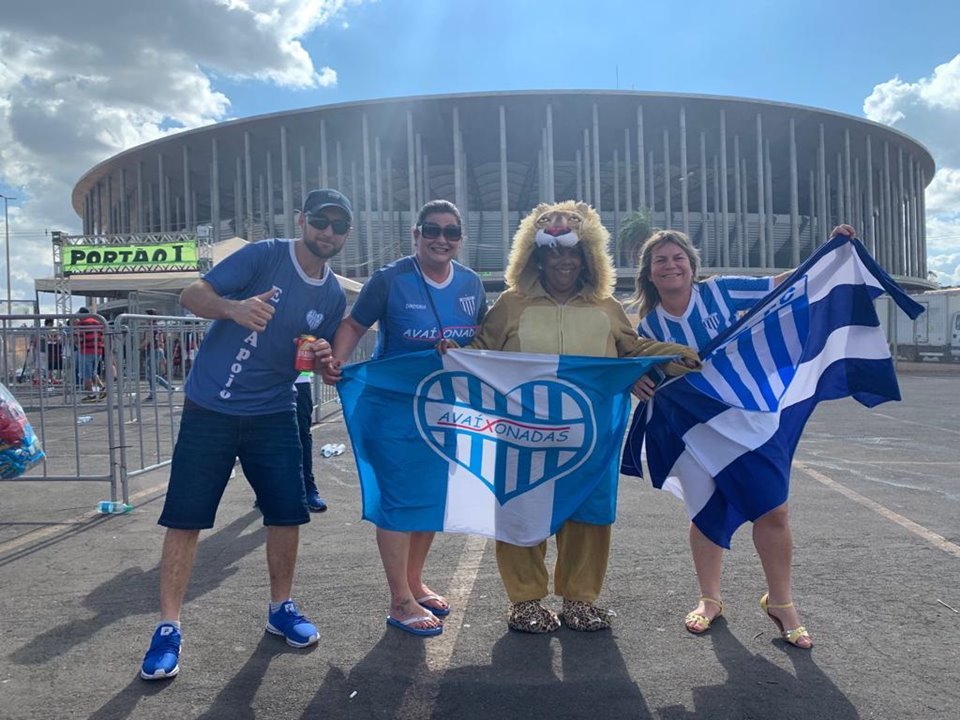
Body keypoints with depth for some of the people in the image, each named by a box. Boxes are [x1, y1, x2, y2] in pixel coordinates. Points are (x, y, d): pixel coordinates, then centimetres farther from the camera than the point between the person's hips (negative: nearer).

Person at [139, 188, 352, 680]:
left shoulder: (333, 296, 5)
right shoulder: (263, 256, -10)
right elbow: (192, 295, -15)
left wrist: (322, 359, -10)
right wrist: (234, 308, -36)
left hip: (273, 416, 4)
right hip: (209, 411, -4)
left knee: (287, 513, 4)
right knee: (184, 518, -1)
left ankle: (281, 608, 25)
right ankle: (168, 629, 12)